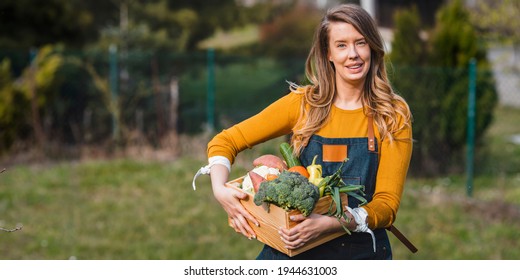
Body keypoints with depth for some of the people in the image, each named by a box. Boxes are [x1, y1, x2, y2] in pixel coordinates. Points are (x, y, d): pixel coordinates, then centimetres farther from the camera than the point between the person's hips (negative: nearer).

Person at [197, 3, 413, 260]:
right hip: (292, 252, 1)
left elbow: (387, 203, -10)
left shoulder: (393, 115, -4)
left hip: (361, 253, -1)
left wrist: (328, 224, -27)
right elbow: (224, 141, 3)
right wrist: (220, 190, -17)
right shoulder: (303, 104, -1)